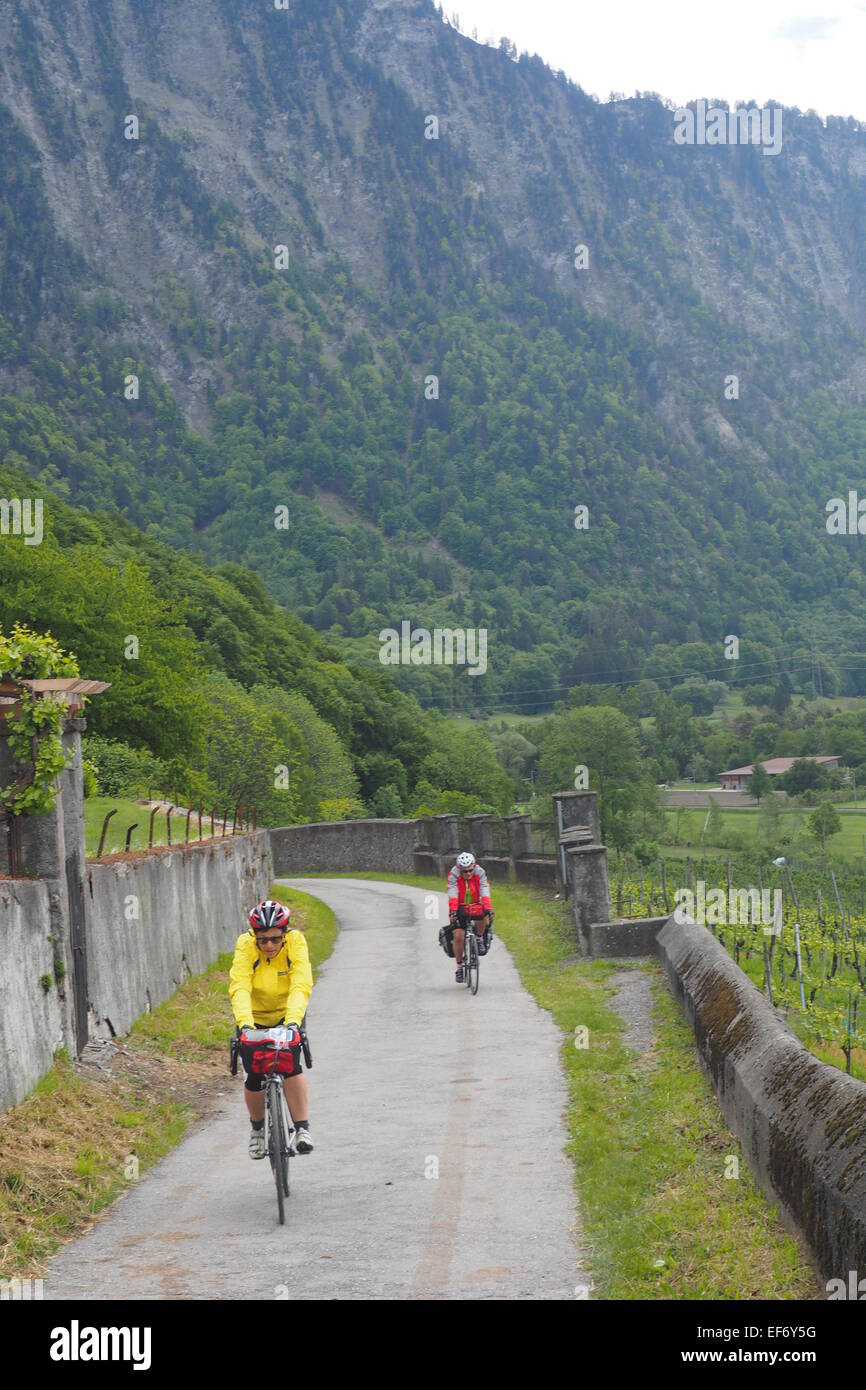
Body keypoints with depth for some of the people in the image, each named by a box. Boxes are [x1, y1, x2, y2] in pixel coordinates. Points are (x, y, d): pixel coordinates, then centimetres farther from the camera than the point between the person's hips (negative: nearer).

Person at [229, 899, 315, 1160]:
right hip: (254, 1016, 0)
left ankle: (302, 1128, -11)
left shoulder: (296, 943, -24)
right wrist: (244, 1023, -51)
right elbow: (239, 988, -35)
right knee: (253, 1078, -7)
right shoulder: (246, 946, -25)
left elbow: (301, 986, -34)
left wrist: (293, 1021, -49)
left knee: (291, 1066, -22)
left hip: (287, 1013, 0)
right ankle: (257, 1128, 21)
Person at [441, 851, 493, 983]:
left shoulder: (480, 873, -16)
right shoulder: (453, 875, -20)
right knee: (458, 936, -15)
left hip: (475, 906, 1)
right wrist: (453, 911, -45)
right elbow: (452, 895, -30)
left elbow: (485, 893, -26)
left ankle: (479, 938, -4)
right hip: (460, 908, -1)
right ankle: (459, 966, 1)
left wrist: (489, 909, -41)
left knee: (483, 915, -33)